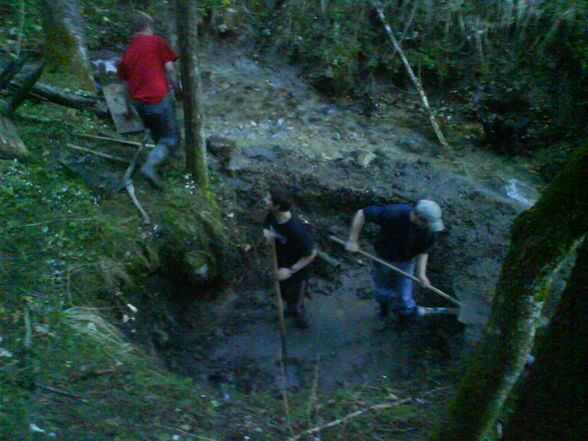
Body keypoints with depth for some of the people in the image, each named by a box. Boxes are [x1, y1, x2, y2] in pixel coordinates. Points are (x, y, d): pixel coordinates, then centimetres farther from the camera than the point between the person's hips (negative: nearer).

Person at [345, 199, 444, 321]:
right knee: (383, 290, 21)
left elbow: (423, 251, -9)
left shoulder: (429, 229, -23)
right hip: (384, 259, -1)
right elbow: (362, 213, -29)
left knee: (403, 295, 10)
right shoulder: (393, 214, -36)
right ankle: (384, 306, 54)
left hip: (406, 262, 1)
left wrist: (421, 273, -23)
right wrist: (353, 241, -29)